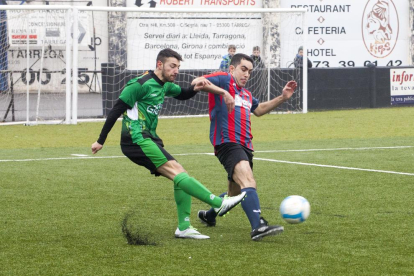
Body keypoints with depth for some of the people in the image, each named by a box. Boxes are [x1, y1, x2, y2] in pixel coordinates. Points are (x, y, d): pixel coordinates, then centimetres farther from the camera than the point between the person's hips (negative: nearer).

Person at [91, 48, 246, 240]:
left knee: (181, 176, 3)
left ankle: (184, 227, 4)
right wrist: (101, 141, -9)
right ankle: (219, 204, -26)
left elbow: (182, 95, 34)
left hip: (150, 140, 10)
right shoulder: (141, 85, -11)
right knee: (177, 171, -19)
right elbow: (116, 111, -10)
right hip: (137, 140, -10)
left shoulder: (164, 85, 15)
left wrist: (195, 88, 9)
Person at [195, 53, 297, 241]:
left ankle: (209, 215, 42)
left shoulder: (246, 94, 27)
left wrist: (282, 98, 34)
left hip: (244, 146, 10)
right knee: (247, 180, -29)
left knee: (236, 193, 18)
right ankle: (258, 227, -43)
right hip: (227, 142, -10)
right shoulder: (224, 80, 1)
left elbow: (259, 109, 44)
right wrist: (219, 90, -31)